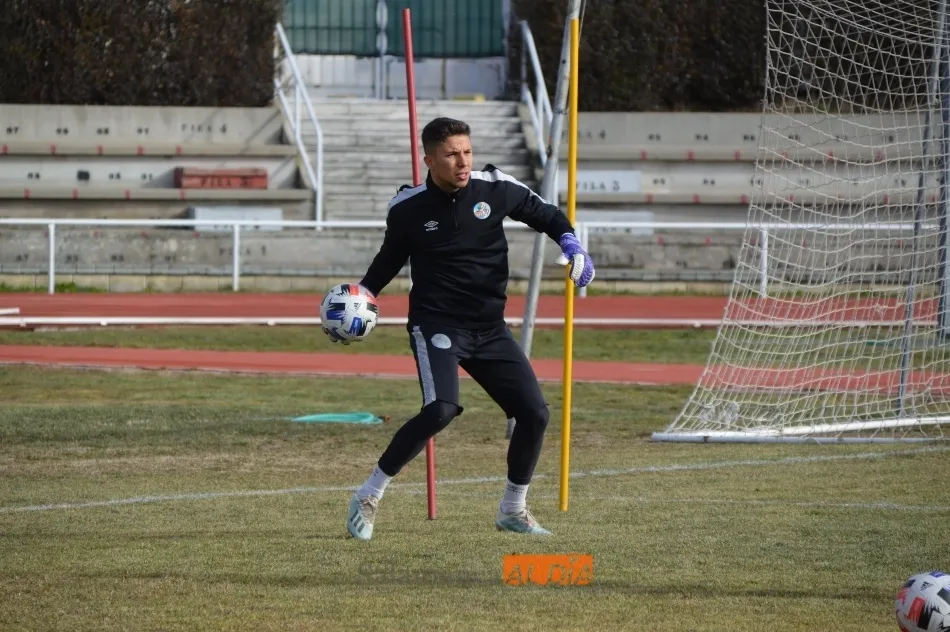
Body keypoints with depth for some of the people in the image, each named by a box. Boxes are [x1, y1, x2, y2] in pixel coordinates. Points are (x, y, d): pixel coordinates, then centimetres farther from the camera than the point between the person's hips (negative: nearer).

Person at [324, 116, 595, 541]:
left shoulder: (497, 189, -5)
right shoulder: (407, 208, -7)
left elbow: (546, 216, 10)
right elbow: (391, 258, 11)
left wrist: (571, 245, -8)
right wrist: (361, 295, -2)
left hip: (489, 328, 4)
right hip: (435, 325, -4)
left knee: (534, 412, -2)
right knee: (441, 409, -27)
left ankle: (512, 511, 21)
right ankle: (368, 498, -14)